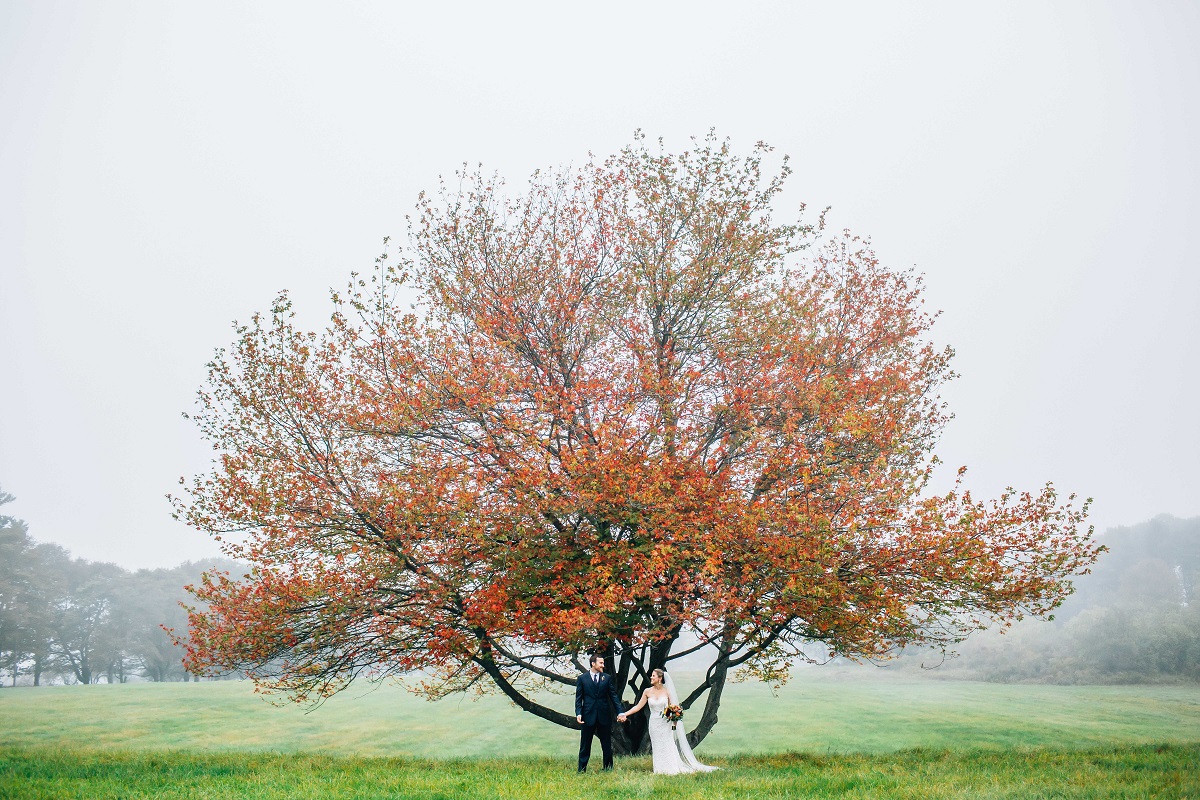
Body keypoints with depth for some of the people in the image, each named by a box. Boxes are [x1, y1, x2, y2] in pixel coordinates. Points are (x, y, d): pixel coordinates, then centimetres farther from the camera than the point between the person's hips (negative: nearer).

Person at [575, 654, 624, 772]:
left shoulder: (607, 678, 7)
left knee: (607, 744, 9)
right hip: (588, 715, -2)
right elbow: (578, 698, 0)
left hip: (604, 715, 2)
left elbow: (613, 696, 6)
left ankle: (608, 767, 20)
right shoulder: (582, 678, 1)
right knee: (585, 744, 4)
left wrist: (620, 712, -2)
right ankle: (582, 769, 12)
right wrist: (578, 713, -12)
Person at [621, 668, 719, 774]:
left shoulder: (667, 691, -5)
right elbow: (638, 706, 1)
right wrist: (625, 714, -5)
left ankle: (672, 769, 11)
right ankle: (661, 769, 13)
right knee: (658, 747, 6)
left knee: (668, 746, 1)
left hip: (666, 723, -2)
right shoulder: (647, 692, -1)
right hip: (654, 723, 2)